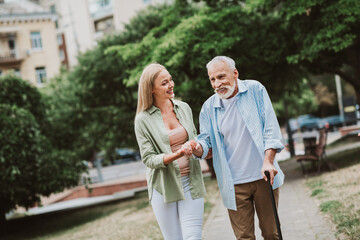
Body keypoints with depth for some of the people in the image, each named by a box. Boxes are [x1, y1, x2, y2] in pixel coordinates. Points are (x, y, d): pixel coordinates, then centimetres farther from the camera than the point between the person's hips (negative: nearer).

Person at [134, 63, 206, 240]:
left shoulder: (184, 108, 7)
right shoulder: (143, 120, -6)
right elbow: (148, 159, -9)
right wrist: (177, 155, -24)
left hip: (190, 182, 3)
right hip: (164, 186, -2)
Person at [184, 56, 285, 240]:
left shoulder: (255, 90, -2)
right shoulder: (209, 107, 3)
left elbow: (271, 128, -4)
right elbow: (205, 139, 4)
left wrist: (268, 161, -16)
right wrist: (196, 148, -21)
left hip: (263, 176, -1)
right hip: (234, 184, 1)